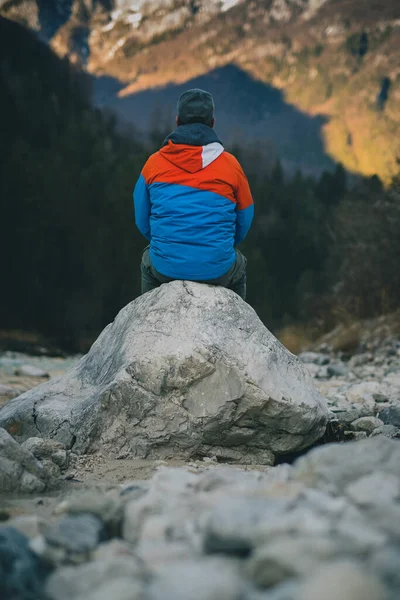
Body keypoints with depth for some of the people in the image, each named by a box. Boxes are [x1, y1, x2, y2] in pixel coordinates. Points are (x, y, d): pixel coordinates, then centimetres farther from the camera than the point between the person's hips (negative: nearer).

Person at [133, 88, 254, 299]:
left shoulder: (154, 163, 0)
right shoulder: (230, 164, -2)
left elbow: (142, 221, 9)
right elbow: (244, 221, 8)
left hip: (165, 267, 1)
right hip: (218, 269, 0)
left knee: (148, 259, 37)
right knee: (238, 263, 36)